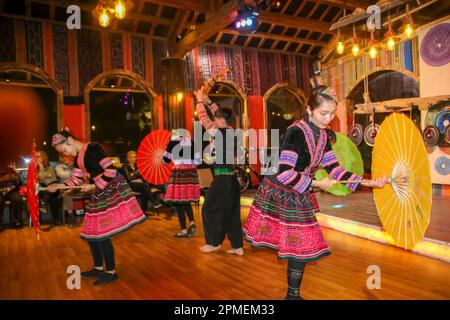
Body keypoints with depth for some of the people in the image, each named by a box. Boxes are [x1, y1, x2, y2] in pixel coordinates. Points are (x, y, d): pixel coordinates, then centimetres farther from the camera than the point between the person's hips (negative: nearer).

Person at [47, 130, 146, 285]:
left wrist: (93, 186, -15)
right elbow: (75, 180, 18)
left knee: (101, 234, -6)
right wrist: (58, 186, 5)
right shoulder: (78, 158, 14)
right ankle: (98, 268, 27)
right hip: (99, 194, 9)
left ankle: (111, 272, 9)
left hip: (112, 190, -9)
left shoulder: (93, 148, -13)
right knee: (91, 232, 12)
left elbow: (111, 171, -19)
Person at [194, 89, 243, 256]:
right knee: (232, 212, 13)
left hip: (222, 178, -8)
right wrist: (208, 101, 25)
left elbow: (204, 118, -1)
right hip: (232, 176, 8)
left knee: (209, 209, 8)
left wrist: (200, 101, 13)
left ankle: (214, 242, 19)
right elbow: (220, 113, 21)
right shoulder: (231, 132, 8)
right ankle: (238, 246, 18)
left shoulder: (218, 133, -12)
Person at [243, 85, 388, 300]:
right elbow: (284, 173, -28)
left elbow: (334, 169, 4)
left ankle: (293, 294, 31)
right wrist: (316, 184, -19)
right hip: (277, 193, -7)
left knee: (300, 245, 12)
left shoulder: (322, 136, 3)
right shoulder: (296, 132, -23)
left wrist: (368, 182, -4)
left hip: (297, 196, 8)